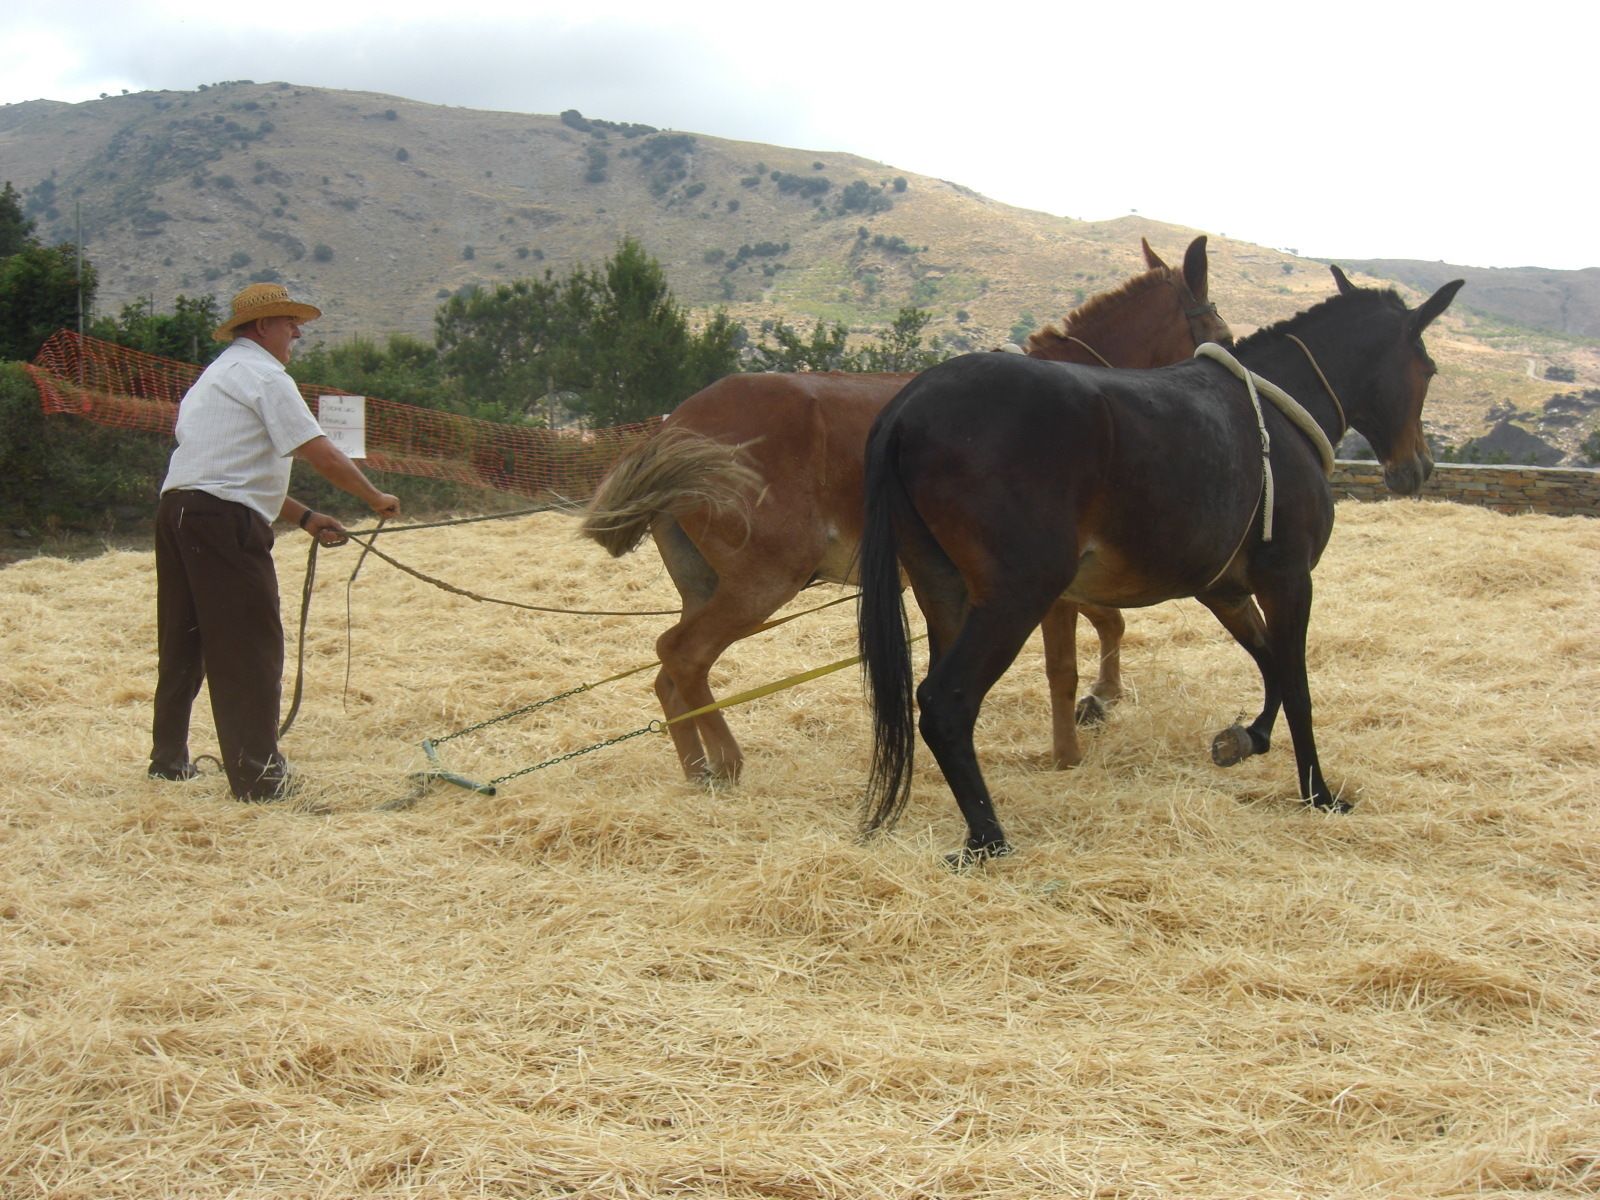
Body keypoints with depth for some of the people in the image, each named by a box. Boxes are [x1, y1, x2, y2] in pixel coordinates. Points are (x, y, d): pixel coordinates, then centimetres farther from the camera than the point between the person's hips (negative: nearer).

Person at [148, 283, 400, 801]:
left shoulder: (217, 376, 26)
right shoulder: (264, 375, -4)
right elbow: (321, 454, -13)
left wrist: (305, 518, 19)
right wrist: (376, 498, 0)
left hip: (177, 510, 10)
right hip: (225, 523, -10)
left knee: (183, 642, 17)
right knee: (251, 646, -5)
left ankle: (168, 759, 26)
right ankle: (257, 775, -3)